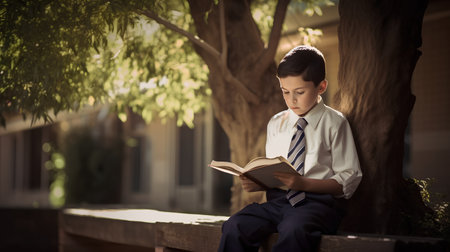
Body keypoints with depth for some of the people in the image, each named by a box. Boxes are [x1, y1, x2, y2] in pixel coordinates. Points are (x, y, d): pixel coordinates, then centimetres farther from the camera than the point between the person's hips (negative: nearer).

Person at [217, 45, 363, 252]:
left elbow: (349, 180, -2)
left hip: (317, 201, -4)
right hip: (278, 200, 4)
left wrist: (303, 183, -15)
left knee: (293, 229, -39)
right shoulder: (276, 124, 20)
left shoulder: (334, 123, 4)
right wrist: (258, 182, -2)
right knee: (234, 227, -26)